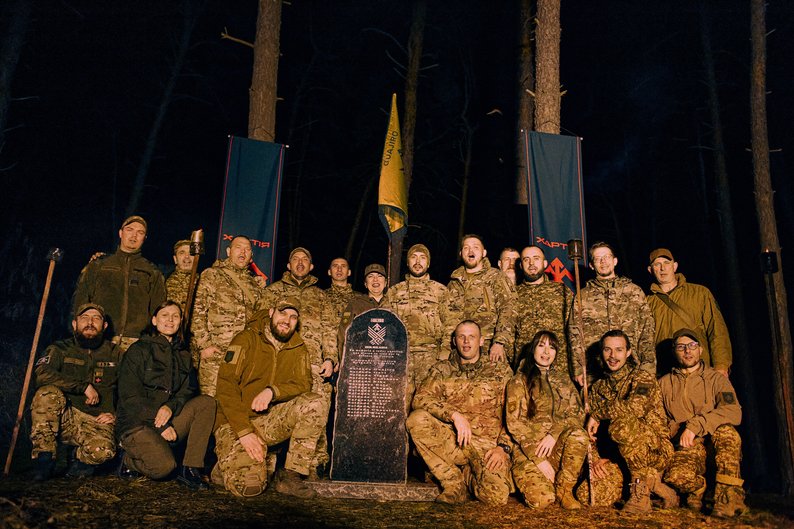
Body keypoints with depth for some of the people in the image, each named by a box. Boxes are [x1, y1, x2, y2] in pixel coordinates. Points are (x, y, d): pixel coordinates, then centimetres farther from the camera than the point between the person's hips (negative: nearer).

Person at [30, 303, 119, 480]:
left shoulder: (114, 354, 10)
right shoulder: (60, 350, 4)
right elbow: (41, 373, -18)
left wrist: (116, 415, -2)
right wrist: (84, 386, -21)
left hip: (96, 421, 0)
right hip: (65, 417, 1)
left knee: (103, 450, -33)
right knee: (48, 393, -31)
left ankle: (80, 458, 4)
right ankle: (43, 458, -18)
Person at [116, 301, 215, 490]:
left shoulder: (183, 355, 15)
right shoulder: (138, 350, -2)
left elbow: (188, 390, 6)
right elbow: (129, 398, -9)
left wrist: (171, 407, -17)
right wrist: (162, 425, -15)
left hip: (169, 422, 5)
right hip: (137, 424, -5)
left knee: (206, 402, -19)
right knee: (164, 466, -29)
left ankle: (190, 470, -19)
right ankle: (129, 460, 6)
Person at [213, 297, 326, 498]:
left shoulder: (298, 348, 7)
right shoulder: (247, 339, -7)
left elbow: (303, 384, -6)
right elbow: (225, 386, -14)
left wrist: (272, 391, -27)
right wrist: (244, 431, -23)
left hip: (269, 420, 4)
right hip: (234, 423, -4)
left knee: (315, 403, -21)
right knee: (250, 486, -25)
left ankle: (291, 476, -14)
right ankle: (228, 466, 11)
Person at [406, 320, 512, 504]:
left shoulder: (500, 371, 12)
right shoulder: (442, 370, 13)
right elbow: (420, 398, -4)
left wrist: (504, 446, -9)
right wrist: (454, 414, -19)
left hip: (487, 445, -1)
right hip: (452, 440, 1)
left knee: (497, 496, -30)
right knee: (417, 419, -28)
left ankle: (469, 474, 7)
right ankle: (454, 482, -12)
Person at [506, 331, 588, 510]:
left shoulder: (563, 378, 12)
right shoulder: (519, 381, 0)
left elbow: (577, 412, 2)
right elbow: (514, 424, -7)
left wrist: (554, 434, -17)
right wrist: (538, 460, -15)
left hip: (557, 446, 3)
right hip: (527, 448, -3)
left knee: (579, 435, -29)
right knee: (542, 499, -26)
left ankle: (564, 490, -10)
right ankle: (532, 480, 10)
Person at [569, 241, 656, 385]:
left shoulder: (635, 292, 12)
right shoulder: (582, 297, 10)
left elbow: (647, 333, 9)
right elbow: (575, 335, 7)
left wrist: (648, 367, 0)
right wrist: (578, 369, -2)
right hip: (593, 372, 0)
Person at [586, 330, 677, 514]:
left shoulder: (642, 378, -7)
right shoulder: (599, 387, 13)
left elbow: (636, 407, -27)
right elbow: (591, 430, 11)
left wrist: (598, 414, -14)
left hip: (656, 450, -6)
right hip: (624, 456, 7)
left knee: (621, 426, -34)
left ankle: (641, 489, -18)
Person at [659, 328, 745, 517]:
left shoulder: (717, 378, 5)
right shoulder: (664, 383, 13)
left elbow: (734, 412, -13)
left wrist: (695, 425, -23)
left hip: (714, 442, 0)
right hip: (686, 447, 0)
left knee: (725, 431, -35)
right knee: (676, 477, -33)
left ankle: (729, 497, -25)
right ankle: (699, 487, 2)